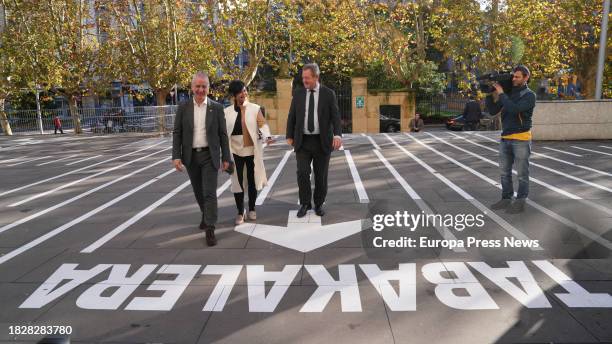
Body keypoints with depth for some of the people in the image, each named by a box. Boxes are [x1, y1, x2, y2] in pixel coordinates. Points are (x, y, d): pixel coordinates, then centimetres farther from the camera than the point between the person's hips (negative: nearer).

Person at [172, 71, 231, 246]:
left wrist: (226, 158, -2)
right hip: (191, 156, 2)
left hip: (209, 156, -2)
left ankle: (210, 229, -1)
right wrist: (176, 156, -8)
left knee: (209, 192, -6)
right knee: (199, 192, 16)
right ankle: (206, 215, 40)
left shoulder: (216, 107, -2)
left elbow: (222, 134, 0)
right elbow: (177, 133, 1)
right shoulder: (183, 107, 1)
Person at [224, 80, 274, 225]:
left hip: (252, 151, -1)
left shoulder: (255, 109, -1)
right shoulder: (227, 112, 4)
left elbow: (263, 124, -8)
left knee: (252, 180, 10)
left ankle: (252, 209, 26)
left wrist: (267, 136, -28)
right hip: (235, 151, 1)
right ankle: (240, 212, 15)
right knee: (237, 182, 2)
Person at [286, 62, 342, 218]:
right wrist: (289, 136, 6)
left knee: (321, 175, 6)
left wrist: (337, 135, -24)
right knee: (302, 173, -8)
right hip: (303, 141, 1)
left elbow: (335, 116, -9)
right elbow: (291, 116, 9)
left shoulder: (329, 94, -2)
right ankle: (305, 204, 10)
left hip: (322, 142, -1)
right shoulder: (298, 93, 5)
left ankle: (319, 204, 23)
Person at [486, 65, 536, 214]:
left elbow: (514, 109, -24)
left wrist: (501, 94, -17)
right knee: (505, 172, 11)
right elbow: (493, 110, 6)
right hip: (505, 138, 6)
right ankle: (506, 199, 21)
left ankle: (520, 202, 11)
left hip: (521, 139, -6)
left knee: (522, 173, 3)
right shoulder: (508, 93, 9)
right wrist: (490, 94, -6)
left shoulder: (529, 95, -8)